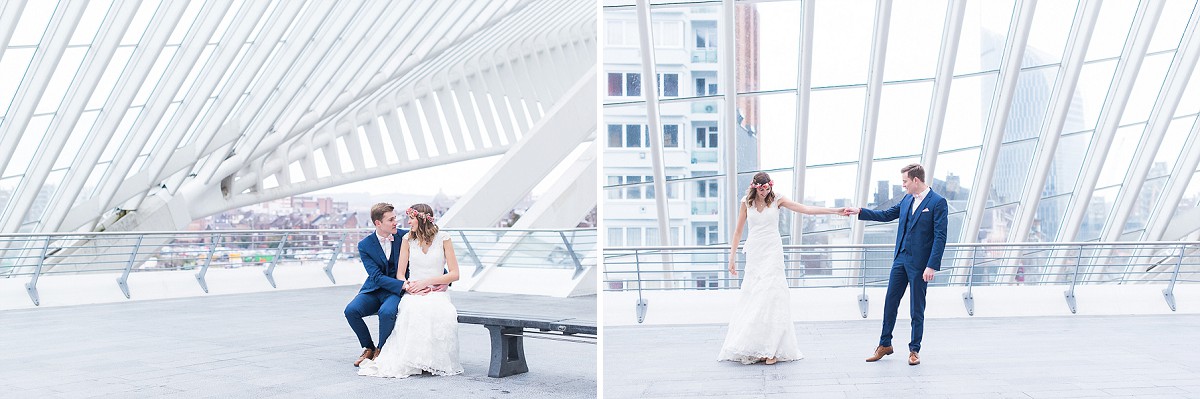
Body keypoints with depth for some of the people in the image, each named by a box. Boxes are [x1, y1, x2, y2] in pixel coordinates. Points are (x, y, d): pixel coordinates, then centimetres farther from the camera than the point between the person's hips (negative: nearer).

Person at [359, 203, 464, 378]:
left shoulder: (443, 238, 4)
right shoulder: (408, 239, 10)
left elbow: (454, 274, 0)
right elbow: (400, 275, 9)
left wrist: (427, 281, -10)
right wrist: (409, 286, -14)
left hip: (437, 293, -1)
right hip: (414, 294, 1)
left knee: (441, 312, -38)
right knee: (413, 311, -38)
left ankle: (436, 361, -24)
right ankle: (412, 361, -30)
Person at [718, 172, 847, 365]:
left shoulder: (777, 200, 2)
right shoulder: (746, 203, 5)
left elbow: (806, 209, -3)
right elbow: (738, 232, 10)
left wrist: (836, 211, -11)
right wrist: (732, 258, 9)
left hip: (772, 253, -2)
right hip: (754, 253, 2)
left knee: (771, 297, -10)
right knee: (752, 298, -2)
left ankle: (771, 350, -9)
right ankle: (751, 348, 3)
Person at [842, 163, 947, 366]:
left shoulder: (938, 202, -11)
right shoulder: (907, 200, 10)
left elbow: (940, 237, -15)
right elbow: (886, 215, 22)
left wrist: (932, 266, -20)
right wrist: (859, 212, 16)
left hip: (920, 264, -6)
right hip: (900, 259, 7)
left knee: (917, 309, 4)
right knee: (890, 303, 10)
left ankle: (914, 349, 17)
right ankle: (885, 345, 22)